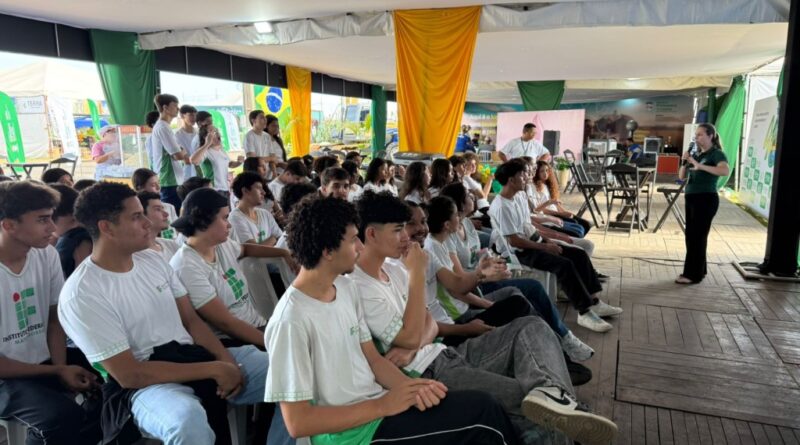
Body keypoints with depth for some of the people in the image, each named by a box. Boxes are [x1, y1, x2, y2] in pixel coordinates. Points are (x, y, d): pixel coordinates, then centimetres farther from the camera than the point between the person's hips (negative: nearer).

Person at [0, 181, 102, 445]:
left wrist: (62, 366, -9)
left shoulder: (47, 255, -3)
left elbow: (55, 318, 6)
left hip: (46, 361, 6)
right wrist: (57, 371, -15)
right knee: (64, 418, -30)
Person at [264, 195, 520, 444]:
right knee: (484, 412, -10)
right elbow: (297, 422, -20)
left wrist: (410, 386, -11)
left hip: (377, 404, 7)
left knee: (483, 406, -5)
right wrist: (382, 406, -19)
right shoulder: (291, 321, -22)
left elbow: (372, 358, 8)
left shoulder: (346, 287, 3)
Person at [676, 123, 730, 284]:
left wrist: (701, 166, -32)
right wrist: (685, 162, -4)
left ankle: (693, 274, 2)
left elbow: (726, 171, -27)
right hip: (691, 198, 8)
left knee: (698, 236, -4)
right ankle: (698, 270, 21)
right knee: (691, 236, 11)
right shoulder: (696, 154, 12)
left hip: (706, 199, -7)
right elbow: (682, 176, 12)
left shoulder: (716, 153, -8)